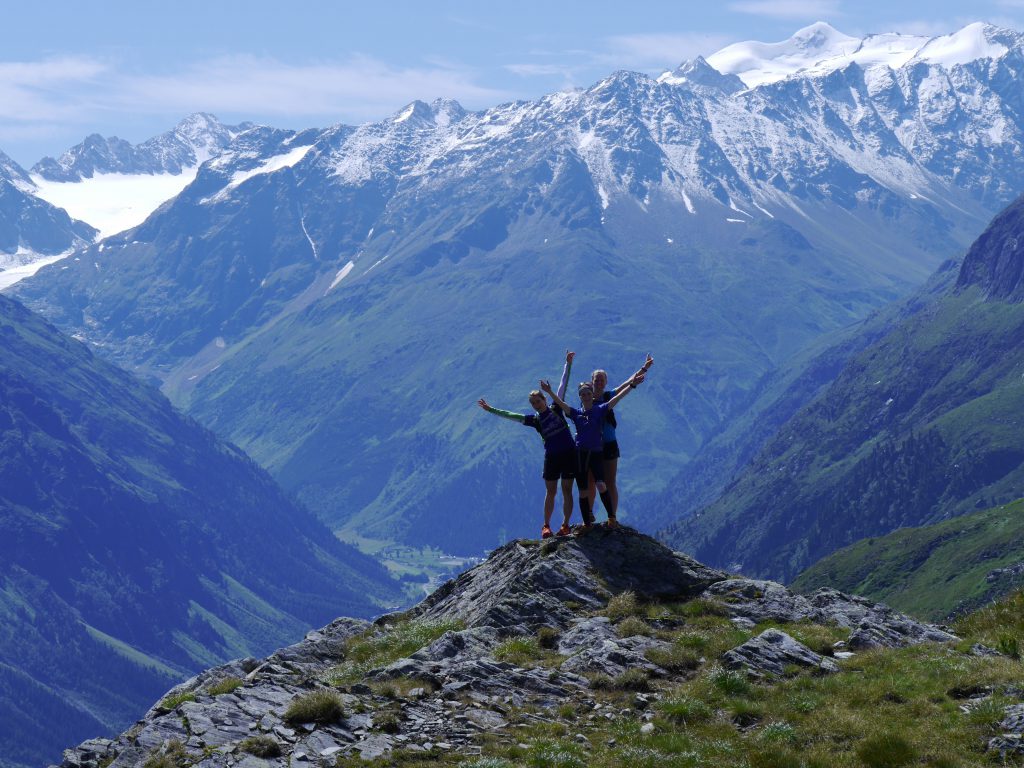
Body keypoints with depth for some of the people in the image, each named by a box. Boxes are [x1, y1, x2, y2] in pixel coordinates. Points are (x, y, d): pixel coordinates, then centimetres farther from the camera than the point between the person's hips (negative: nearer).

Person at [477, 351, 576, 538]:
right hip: (551, 457, 1)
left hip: (569, 454, -1)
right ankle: (546, 526, 7)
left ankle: (565, 525, 4)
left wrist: (568, 364, -2)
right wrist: (491, 409, 3)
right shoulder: (534, 419, 6)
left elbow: (563, 385, 2)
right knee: (550, 491, 3)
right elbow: (510, 415, 5)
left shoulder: (556, 409, 3)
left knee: (567, 490, 1)